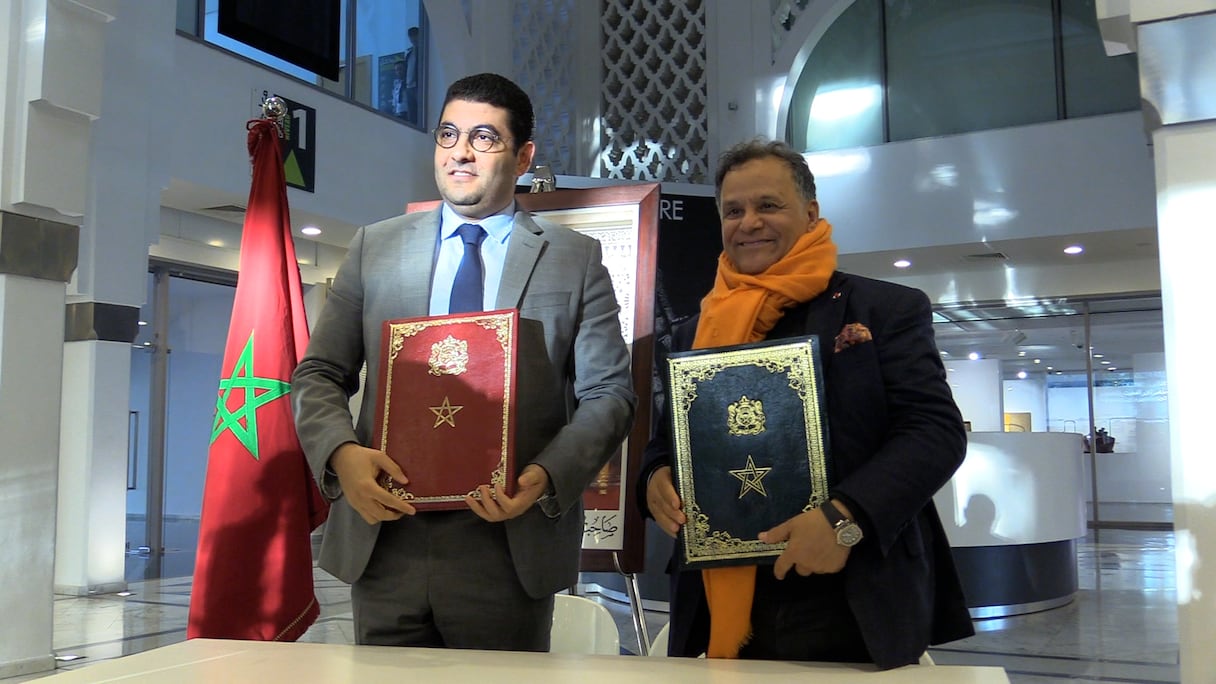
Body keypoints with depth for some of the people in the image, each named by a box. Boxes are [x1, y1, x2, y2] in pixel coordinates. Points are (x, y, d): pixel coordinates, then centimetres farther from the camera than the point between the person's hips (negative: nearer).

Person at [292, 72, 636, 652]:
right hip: (384, 543, 2)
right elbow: (318, 375, 8)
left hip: (510, 547, -1)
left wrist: (547, 475, -16)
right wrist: (342, 454, -12)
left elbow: (608, 394, 1)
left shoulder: (576, 260, 5)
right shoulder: (375, 247, 10)